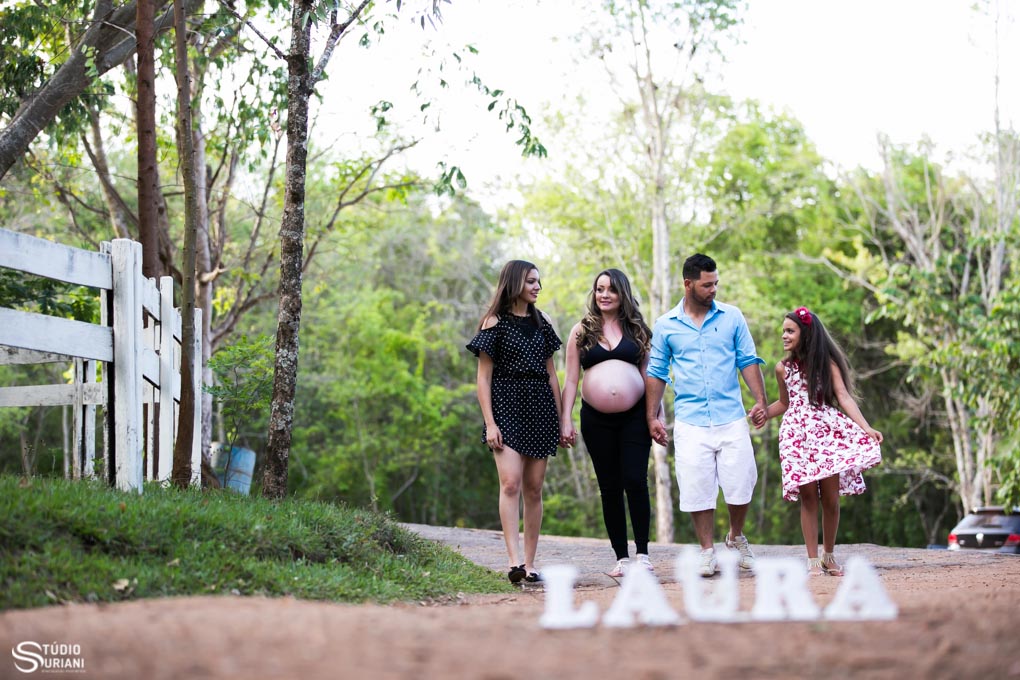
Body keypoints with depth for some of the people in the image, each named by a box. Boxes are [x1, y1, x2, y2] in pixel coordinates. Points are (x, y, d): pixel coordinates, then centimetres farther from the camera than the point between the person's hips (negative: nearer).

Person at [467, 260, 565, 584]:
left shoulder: (541, 323, 15)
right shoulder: (496, 323, 1)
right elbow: (483, 377, -2)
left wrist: (561, 419, 12)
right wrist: (489, 423, -11)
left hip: (540, 410, 5)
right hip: (507, 410, -5)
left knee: (533, 489, 3)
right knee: (510, 483, -18)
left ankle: (530, 563, 7)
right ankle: (514, 561, -25)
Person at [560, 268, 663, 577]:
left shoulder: (636, 329, 8)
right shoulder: (581, 331, 7)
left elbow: (648, 374, 10)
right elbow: (571, 379, 7)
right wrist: (565, 420, -1)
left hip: (634, 415, -1)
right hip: (596, 419, 1)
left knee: (635, 481, -9)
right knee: (610, 487, 4)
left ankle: (642, 553, 0)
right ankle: (621, 557, 9)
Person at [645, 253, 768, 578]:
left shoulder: (732, 317, 7)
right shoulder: (665, 326, 6)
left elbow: (748, 362, 8)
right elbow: (656, 373, 11)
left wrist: (760, 400, -2)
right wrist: (652, 417, 6)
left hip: (731, 418, 0)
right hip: (690, 422, 0)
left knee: (740, 482, -3)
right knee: (696, 488, -2)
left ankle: (736, 538, 23)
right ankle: (707, 552, 10)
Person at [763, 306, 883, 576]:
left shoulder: (827, 363, 2)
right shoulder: (783, 368, 9)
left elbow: (844, 397, -6)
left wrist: (865, 427, -17)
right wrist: (763, 413, 4)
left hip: (827, 431, -1)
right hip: (797, 433, 1)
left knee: (831, 496, -2)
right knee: (808, 495, -6)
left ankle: (829, 556, 14)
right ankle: (812, 559, 0)